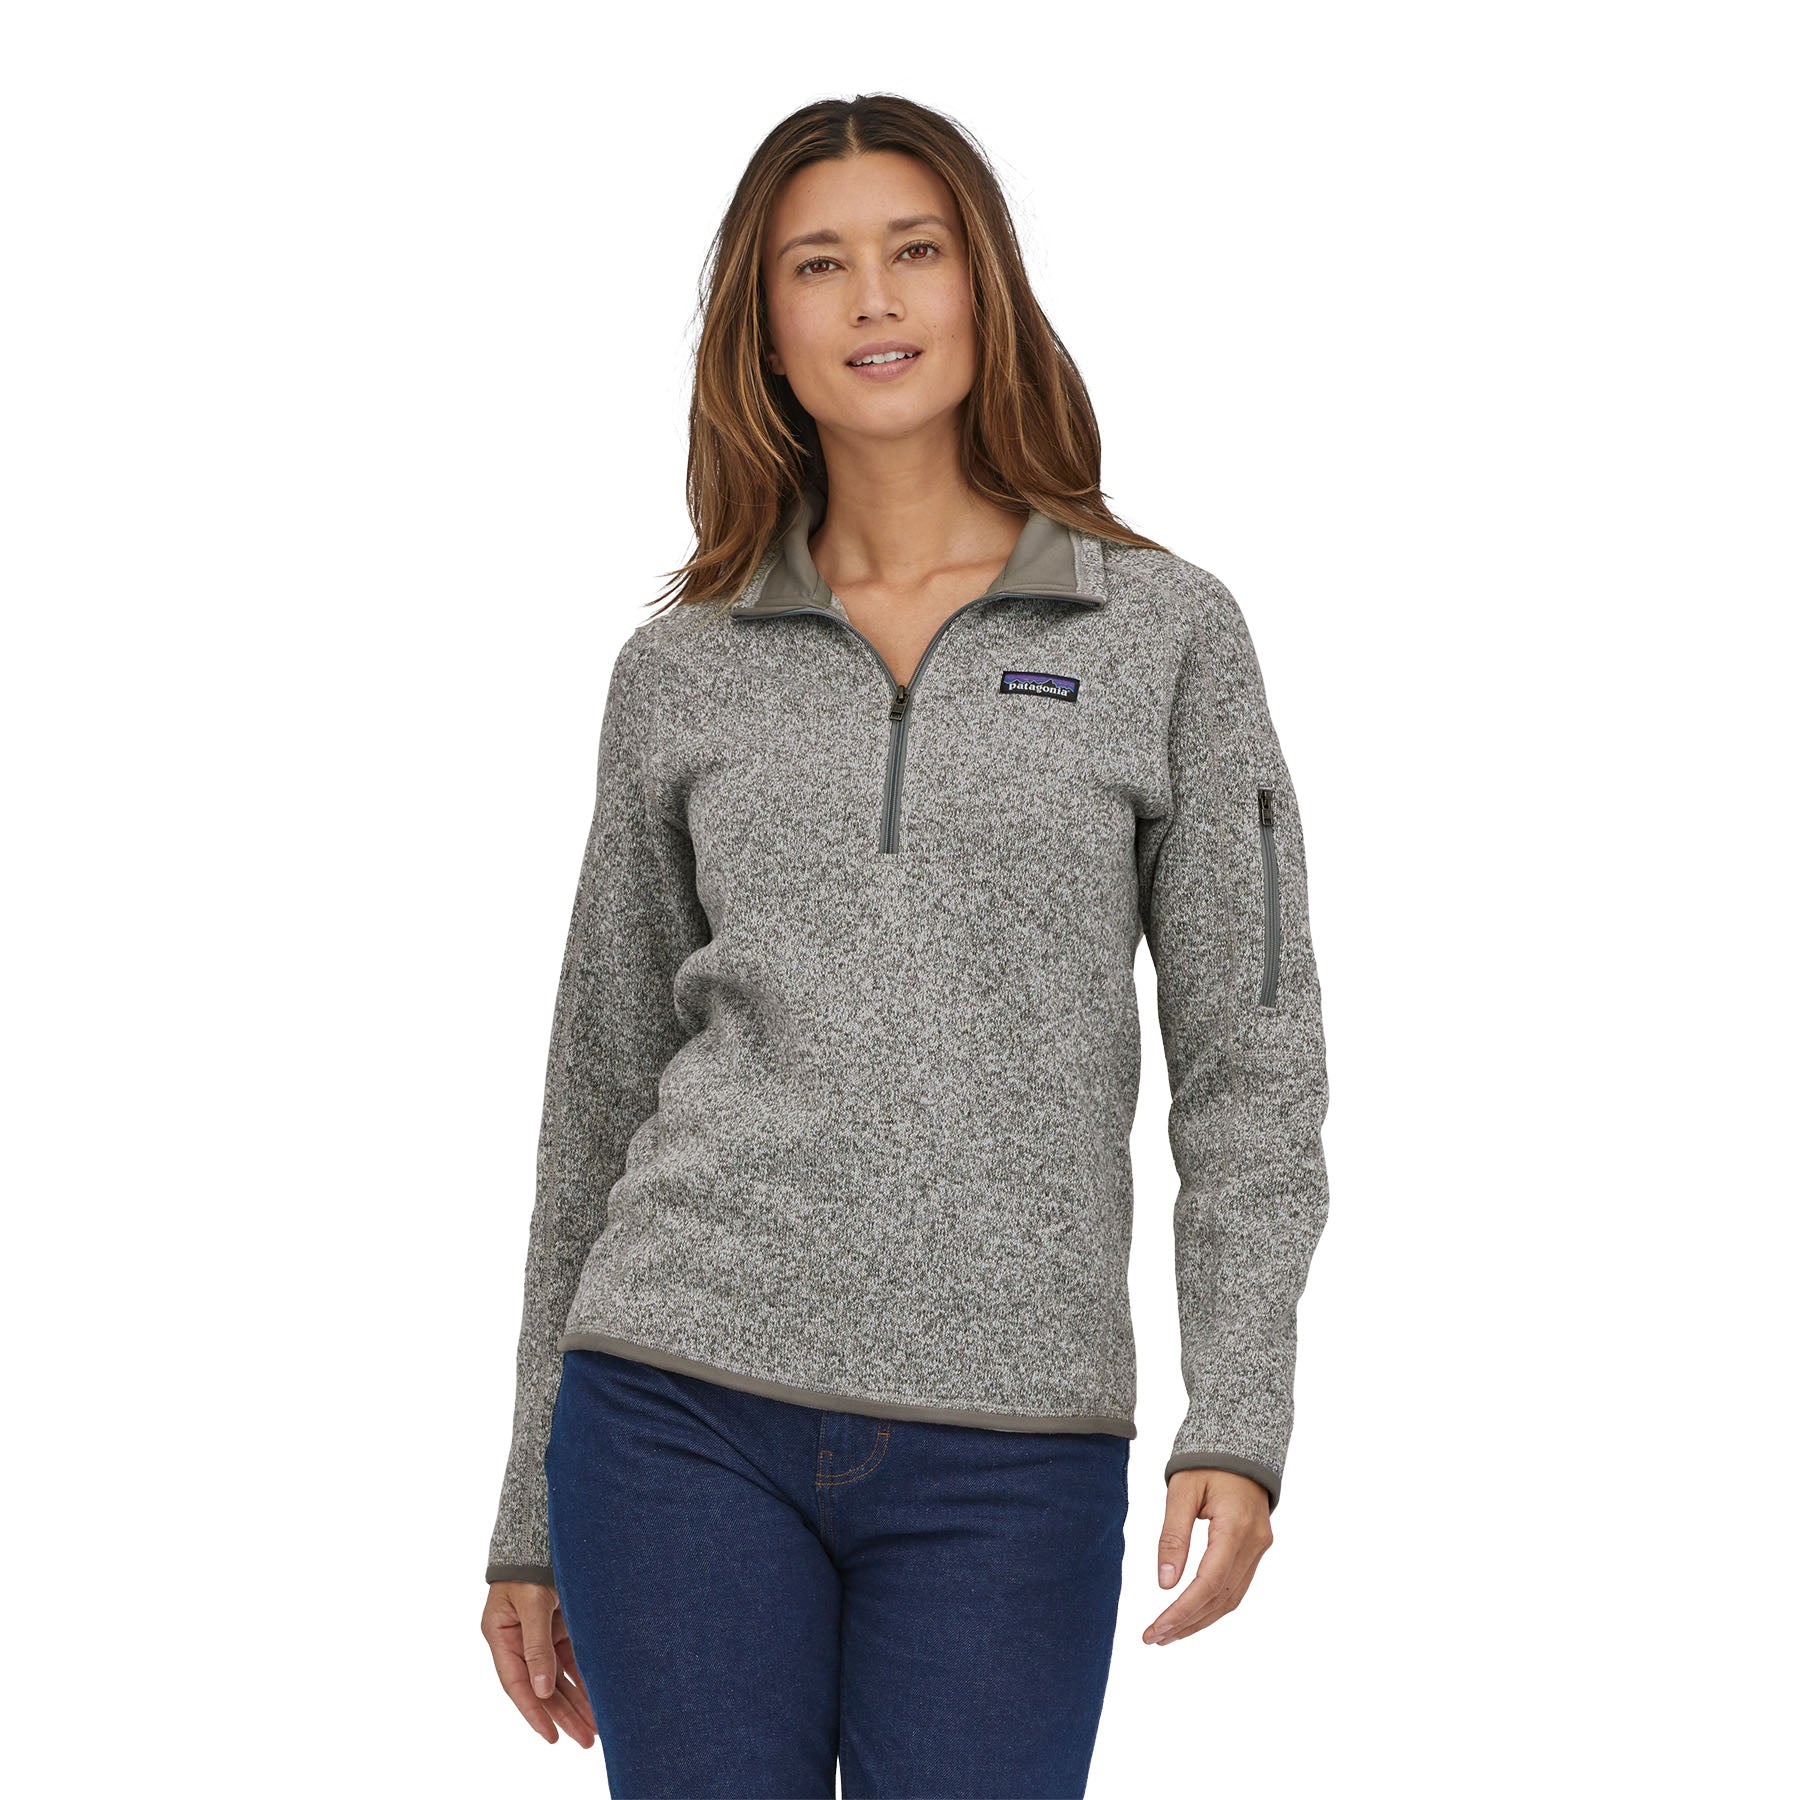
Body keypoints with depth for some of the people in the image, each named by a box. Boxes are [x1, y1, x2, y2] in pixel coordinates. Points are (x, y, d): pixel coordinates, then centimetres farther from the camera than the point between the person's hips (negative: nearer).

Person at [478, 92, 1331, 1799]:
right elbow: (601, 1092, 13)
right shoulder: (680, 671, 9)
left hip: (1008, 1456, -1)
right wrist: (532, 1513, 13)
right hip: (687, 1414, 1)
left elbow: (1249, 1053, 2)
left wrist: (1238, 1419, -10)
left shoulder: (1164, 633, 4)